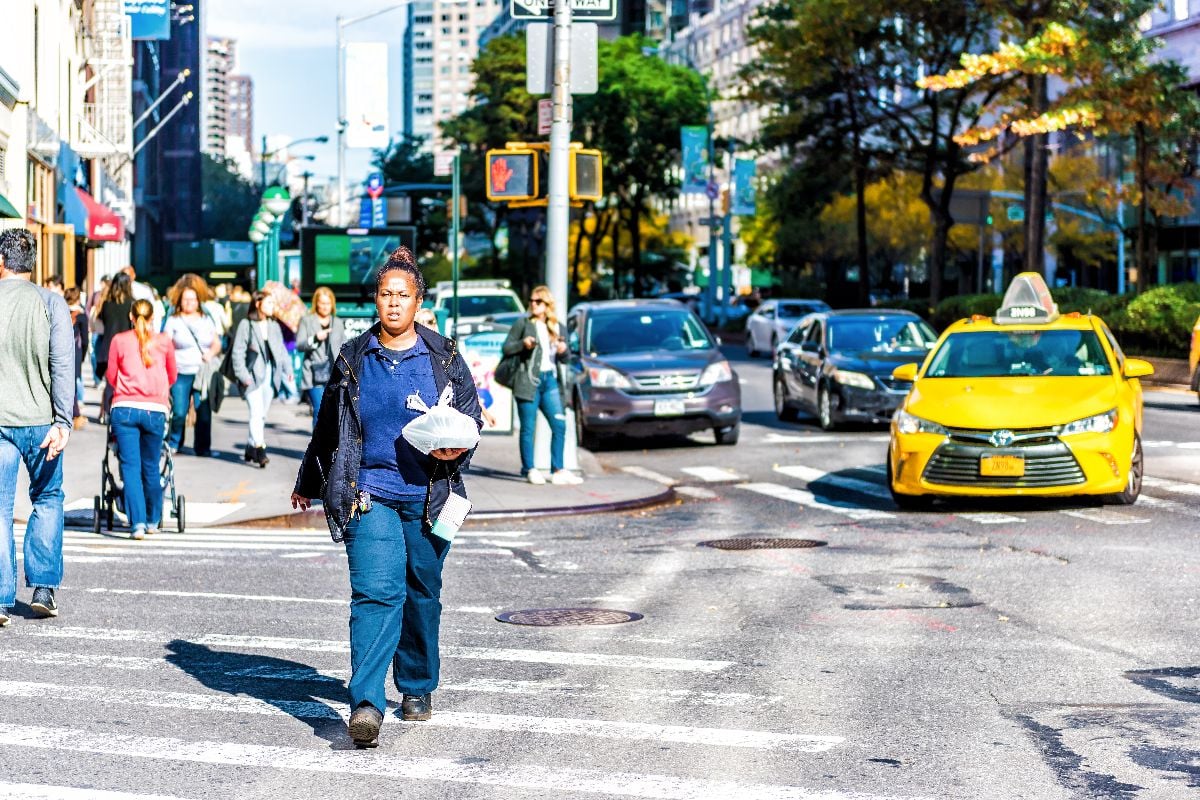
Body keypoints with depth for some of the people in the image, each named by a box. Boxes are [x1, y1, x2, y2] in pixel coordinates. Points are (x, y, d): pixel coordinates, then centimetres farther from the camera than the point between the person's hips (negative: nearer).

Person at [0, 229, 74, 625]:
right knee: (48, 498, 16)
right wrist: (63, 422, -9)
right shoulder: (50, 303, -3)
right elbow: (62, 365, -9)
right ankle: (44, 588, 12)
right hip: (39, 418, 0)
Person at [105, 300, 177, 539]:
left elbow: (111, 376, 12)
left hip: (124, 409, -1)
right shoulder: (164, 341, 7)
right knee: (151, 467, 13)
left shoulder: (119, 340, 4)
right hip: (154, 410, 1)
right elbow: (172, 376, 18)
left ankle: (137, 522, -11)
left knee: (130, 466, -1)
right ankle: (153, 521, 25)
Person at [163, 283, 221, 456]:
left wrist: (211, 353, -5)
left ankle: (202, 447, 6)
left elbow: (217, 343, 17)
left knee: (204, 411, -5)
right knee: (179, 412, -8)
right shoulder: (173, 321, 6)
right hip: (181, 373, -2)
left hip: (203, 373, 2)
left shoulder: (206, 320, 15)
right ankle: (173, 444, 12)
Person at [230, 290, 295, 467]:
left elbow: (281, 350, 17)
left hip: (270, 375, 6)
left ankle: (251, 449, 22)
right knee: (256, 412, -15)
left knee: (262, 414, 10)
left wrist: (288, 370, 4)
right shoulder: (246, 325, -4)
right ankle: (260, 451, -23)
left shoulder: (274, 326, 14)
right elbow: (238, 352, -6)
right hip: (253, 375, -6)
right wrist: (243, 375, -14)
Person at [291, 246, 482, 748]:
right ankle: (366, 705, -22)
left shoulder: (443, 357, 4)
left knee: (422, 593, 11)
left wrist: (457, 448, -14)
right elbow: (328, 425, 18)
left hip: (427, 496, 1)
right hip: (369, 494, -1)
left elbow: (471, 418, 9)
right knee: (375, 592, -14)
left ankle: (417, 687, 32)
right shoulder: (353, 359, 6)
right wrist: (308, 482, 26)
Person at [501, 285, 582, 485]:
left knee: (559, 425, 0)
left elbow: (565, 356, 17)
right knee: (528, 428, -1)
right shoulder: (523, 323, 2)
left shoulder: (556, 327, 14)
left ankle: (558, 471, 5)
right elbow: (506, 348, 0)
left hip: (549, 380, 4)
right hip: (528, 380, -4)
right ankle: (530, 470, 7)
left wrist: (563, 350, -5)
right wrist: (523, 344, -17)